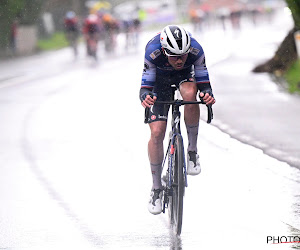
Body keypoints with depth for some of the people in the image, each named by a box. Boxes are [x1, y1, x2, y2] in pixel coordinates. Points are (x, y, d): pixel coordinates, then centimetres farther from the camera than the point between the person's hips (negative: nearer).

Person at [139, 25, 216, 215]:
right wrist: (146, 97, -54)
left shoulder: (196, 50, -33)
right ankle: (157, 188, 3)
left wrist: (208, 94, -49)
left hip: (184, 76, 0)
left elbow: (204, 83, -26)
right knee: (157, 133, -13)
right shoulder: (153, 52, -36)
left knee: (190, 94, -37)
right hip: (160, 80, 0)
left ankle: (192, 151, -19)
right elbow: (145, 87, -30)